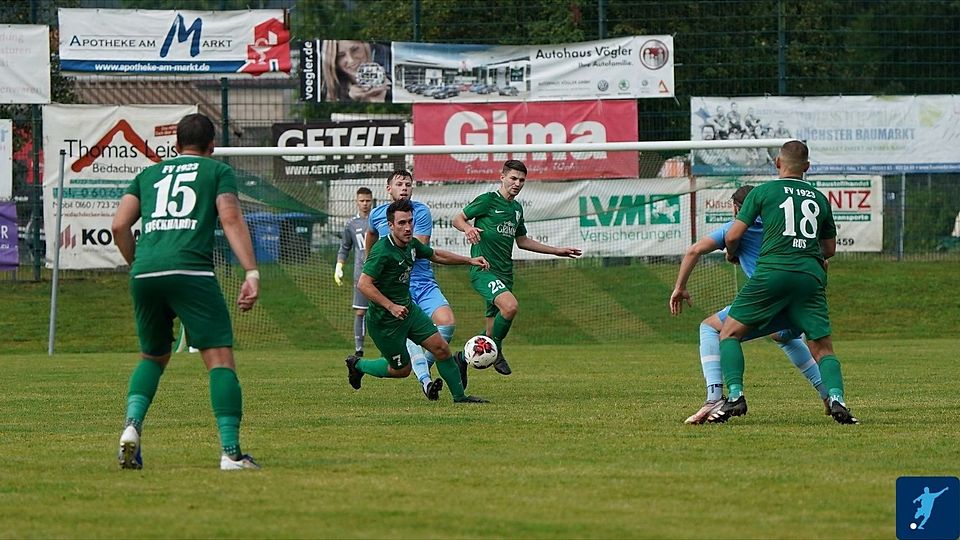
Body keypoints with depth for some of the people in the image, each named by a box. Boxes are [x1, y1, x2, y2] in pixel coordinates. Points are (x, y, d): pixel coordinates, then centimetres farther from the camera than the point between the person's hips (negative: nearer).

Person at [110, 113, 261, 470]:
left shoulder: (148, 175, 26)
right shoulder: (218, 171, 16)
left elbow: (120, 226, 16)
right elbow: (231, 219, 1)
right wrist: (252, 273, -6)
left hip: (144, 272, 4)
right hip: (191, 270, -4)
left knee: (153, 357, 23)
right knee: (220, 358, -5)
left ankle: (132, 425, -1)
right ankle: (231, 451, -16)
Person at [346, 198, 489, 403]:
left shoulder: (411, 244, 0)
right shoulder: (382, 251, -27)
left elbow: (436, 255, 20)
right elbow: (363, 284, -30)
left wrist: (469, 260, 16)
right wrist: (391, 307, -32)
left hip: (408, 309, 8)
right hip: (385, 321, -8)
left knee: (441, 348, 1)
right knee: (402, 369, 5)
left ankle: (460, 396, 14)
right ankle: (358, 365, 28)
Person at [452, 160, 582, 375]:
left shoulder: (517, 208, 18)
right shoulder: (488, 200, -3)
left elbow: (522, 241, 28)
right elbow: (458, 219, -2)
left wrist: (557, 251, 30)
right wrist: (468, 228, -25)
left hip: (504, 274, 8)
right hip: (483, 270, -8)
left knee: (492, 333, 5)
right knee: (510, 305, -31)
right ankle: (495, 351, -10)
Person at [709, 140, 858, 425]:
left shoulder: (763, 191, 7)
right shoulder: (819, 198, 18)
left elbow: (733, 235, 5)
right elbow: (830, 247, 27)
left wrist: (732, 253, 27)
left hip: (773, 271, -3)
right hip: (811, 274, 3)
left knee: (729, 332, 9)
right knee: (823, 347, 7)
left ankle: (735, 396, -6)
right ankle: (836, 398, -18)